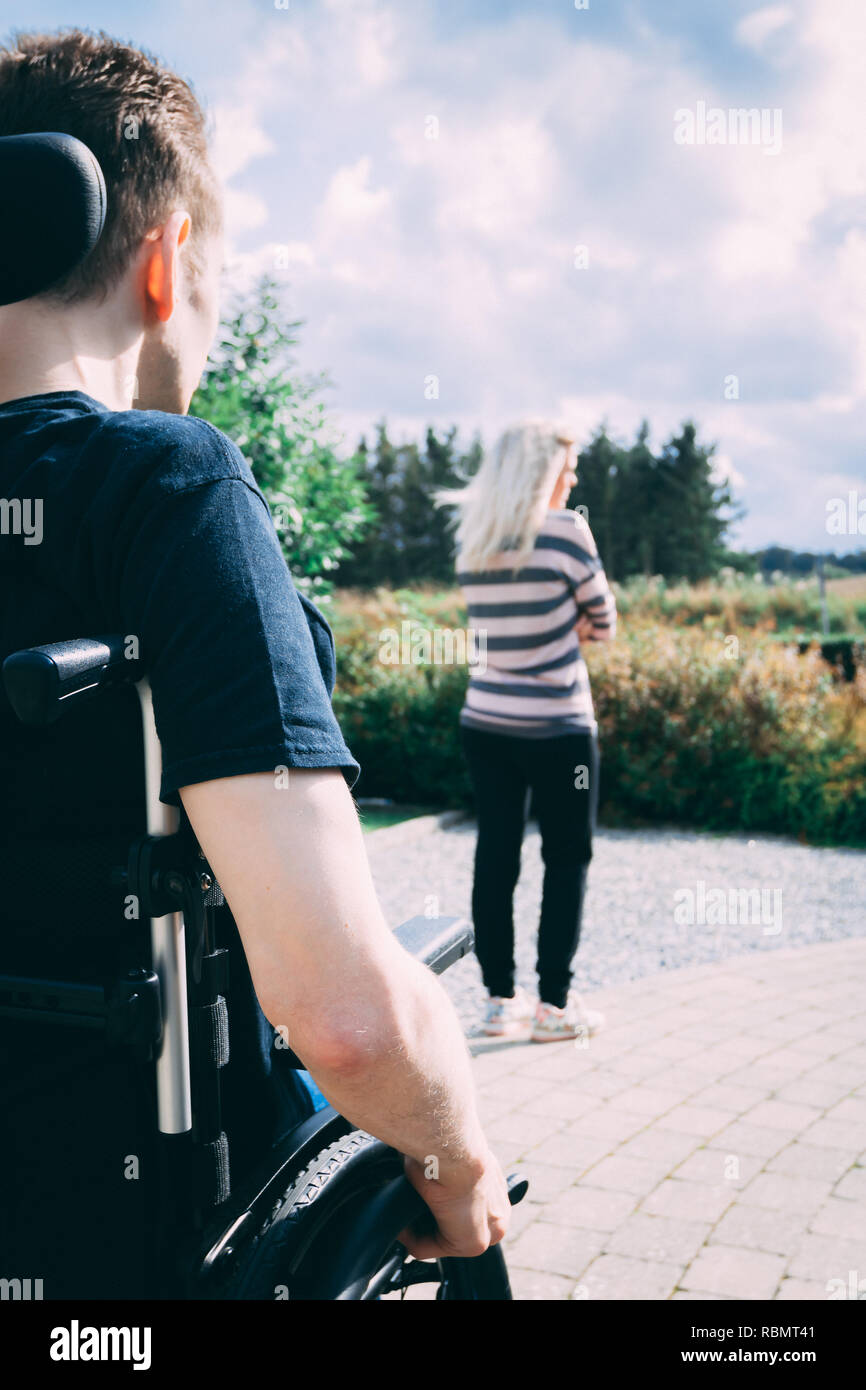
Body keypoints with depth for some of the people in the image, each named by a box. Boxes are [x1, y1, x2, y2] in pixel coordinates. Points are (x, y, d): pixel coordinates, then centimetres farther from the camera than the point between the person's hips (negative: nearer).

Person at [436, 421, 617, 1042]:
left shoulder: (471, 539, 5)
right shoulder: (565, 529, -12)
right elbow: (604, 622, -2)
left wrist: (569, 626, 5)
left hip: (485, 722, 5)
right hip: (558, 727, -5)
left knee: (495, 856, 9)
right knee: (568, 859, 6)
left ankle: (500, 998, 16)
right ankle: (555, 1003, 9)